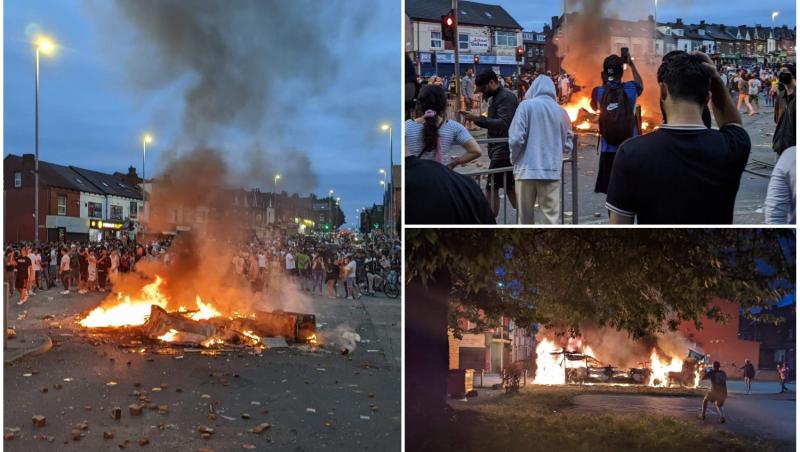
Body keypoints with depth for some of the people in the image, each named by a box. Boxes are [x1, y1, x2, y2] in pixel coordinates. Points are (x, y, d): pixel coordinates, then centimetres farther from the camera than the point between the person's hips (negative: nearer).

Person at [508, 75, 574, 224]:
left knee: (525, 215, 10)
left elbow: (516, 139, -10)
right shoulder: (561, 111, 6)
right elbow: (568, 145, 11)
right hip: (552, 171, 2)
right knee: (551, 216, 2)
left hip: (527, 170, -2)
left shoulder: (526, 105, -4)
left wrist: (514, 159, 7)